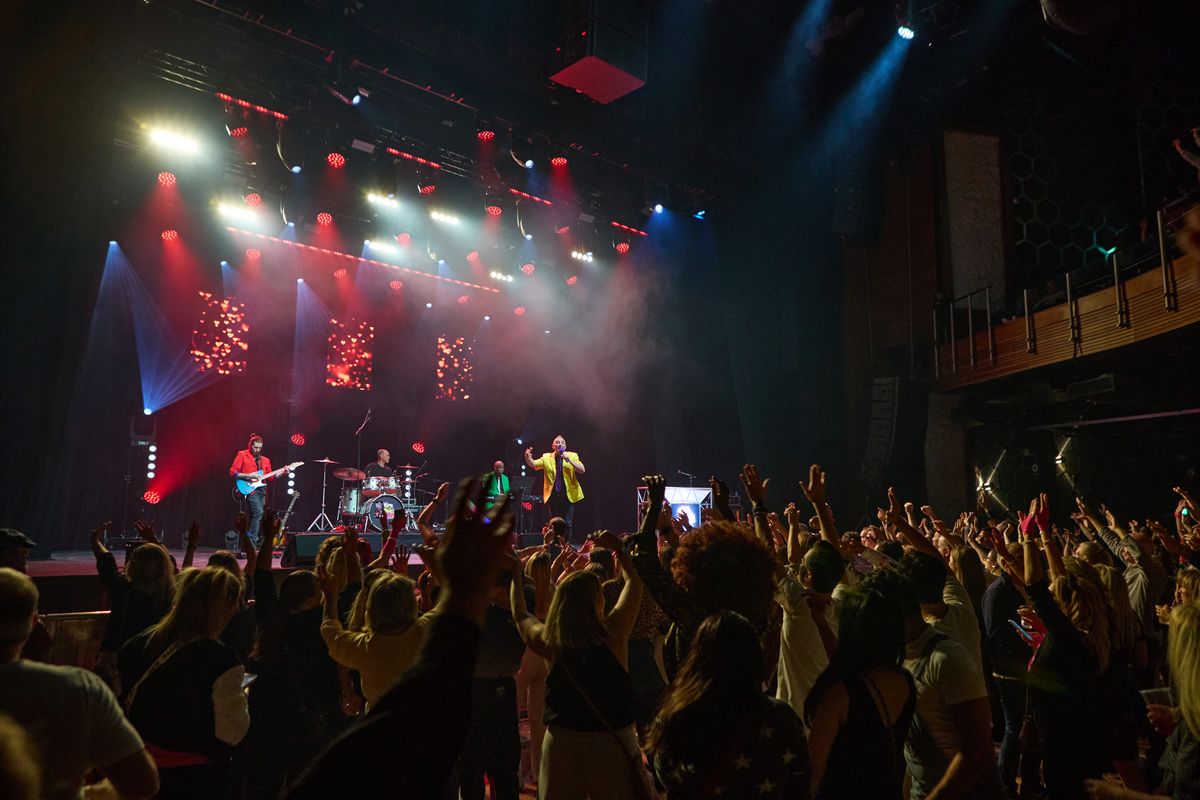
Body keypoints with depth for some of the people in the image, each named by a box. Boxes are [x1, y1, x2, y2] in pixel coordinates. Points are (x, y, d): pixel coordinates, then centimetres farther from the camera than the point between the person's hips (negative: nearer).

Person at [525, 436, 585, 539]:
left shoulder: (572, 456, 4)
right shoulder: (546, 457, 7)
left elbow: (582, 470, -6)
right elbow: (533, 464, -4)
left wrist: (569, 460, -16)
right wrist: (528, 457, -25)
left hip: (569, 496, -1)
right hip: (553, 496, 1)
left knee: (568, 524, -2)